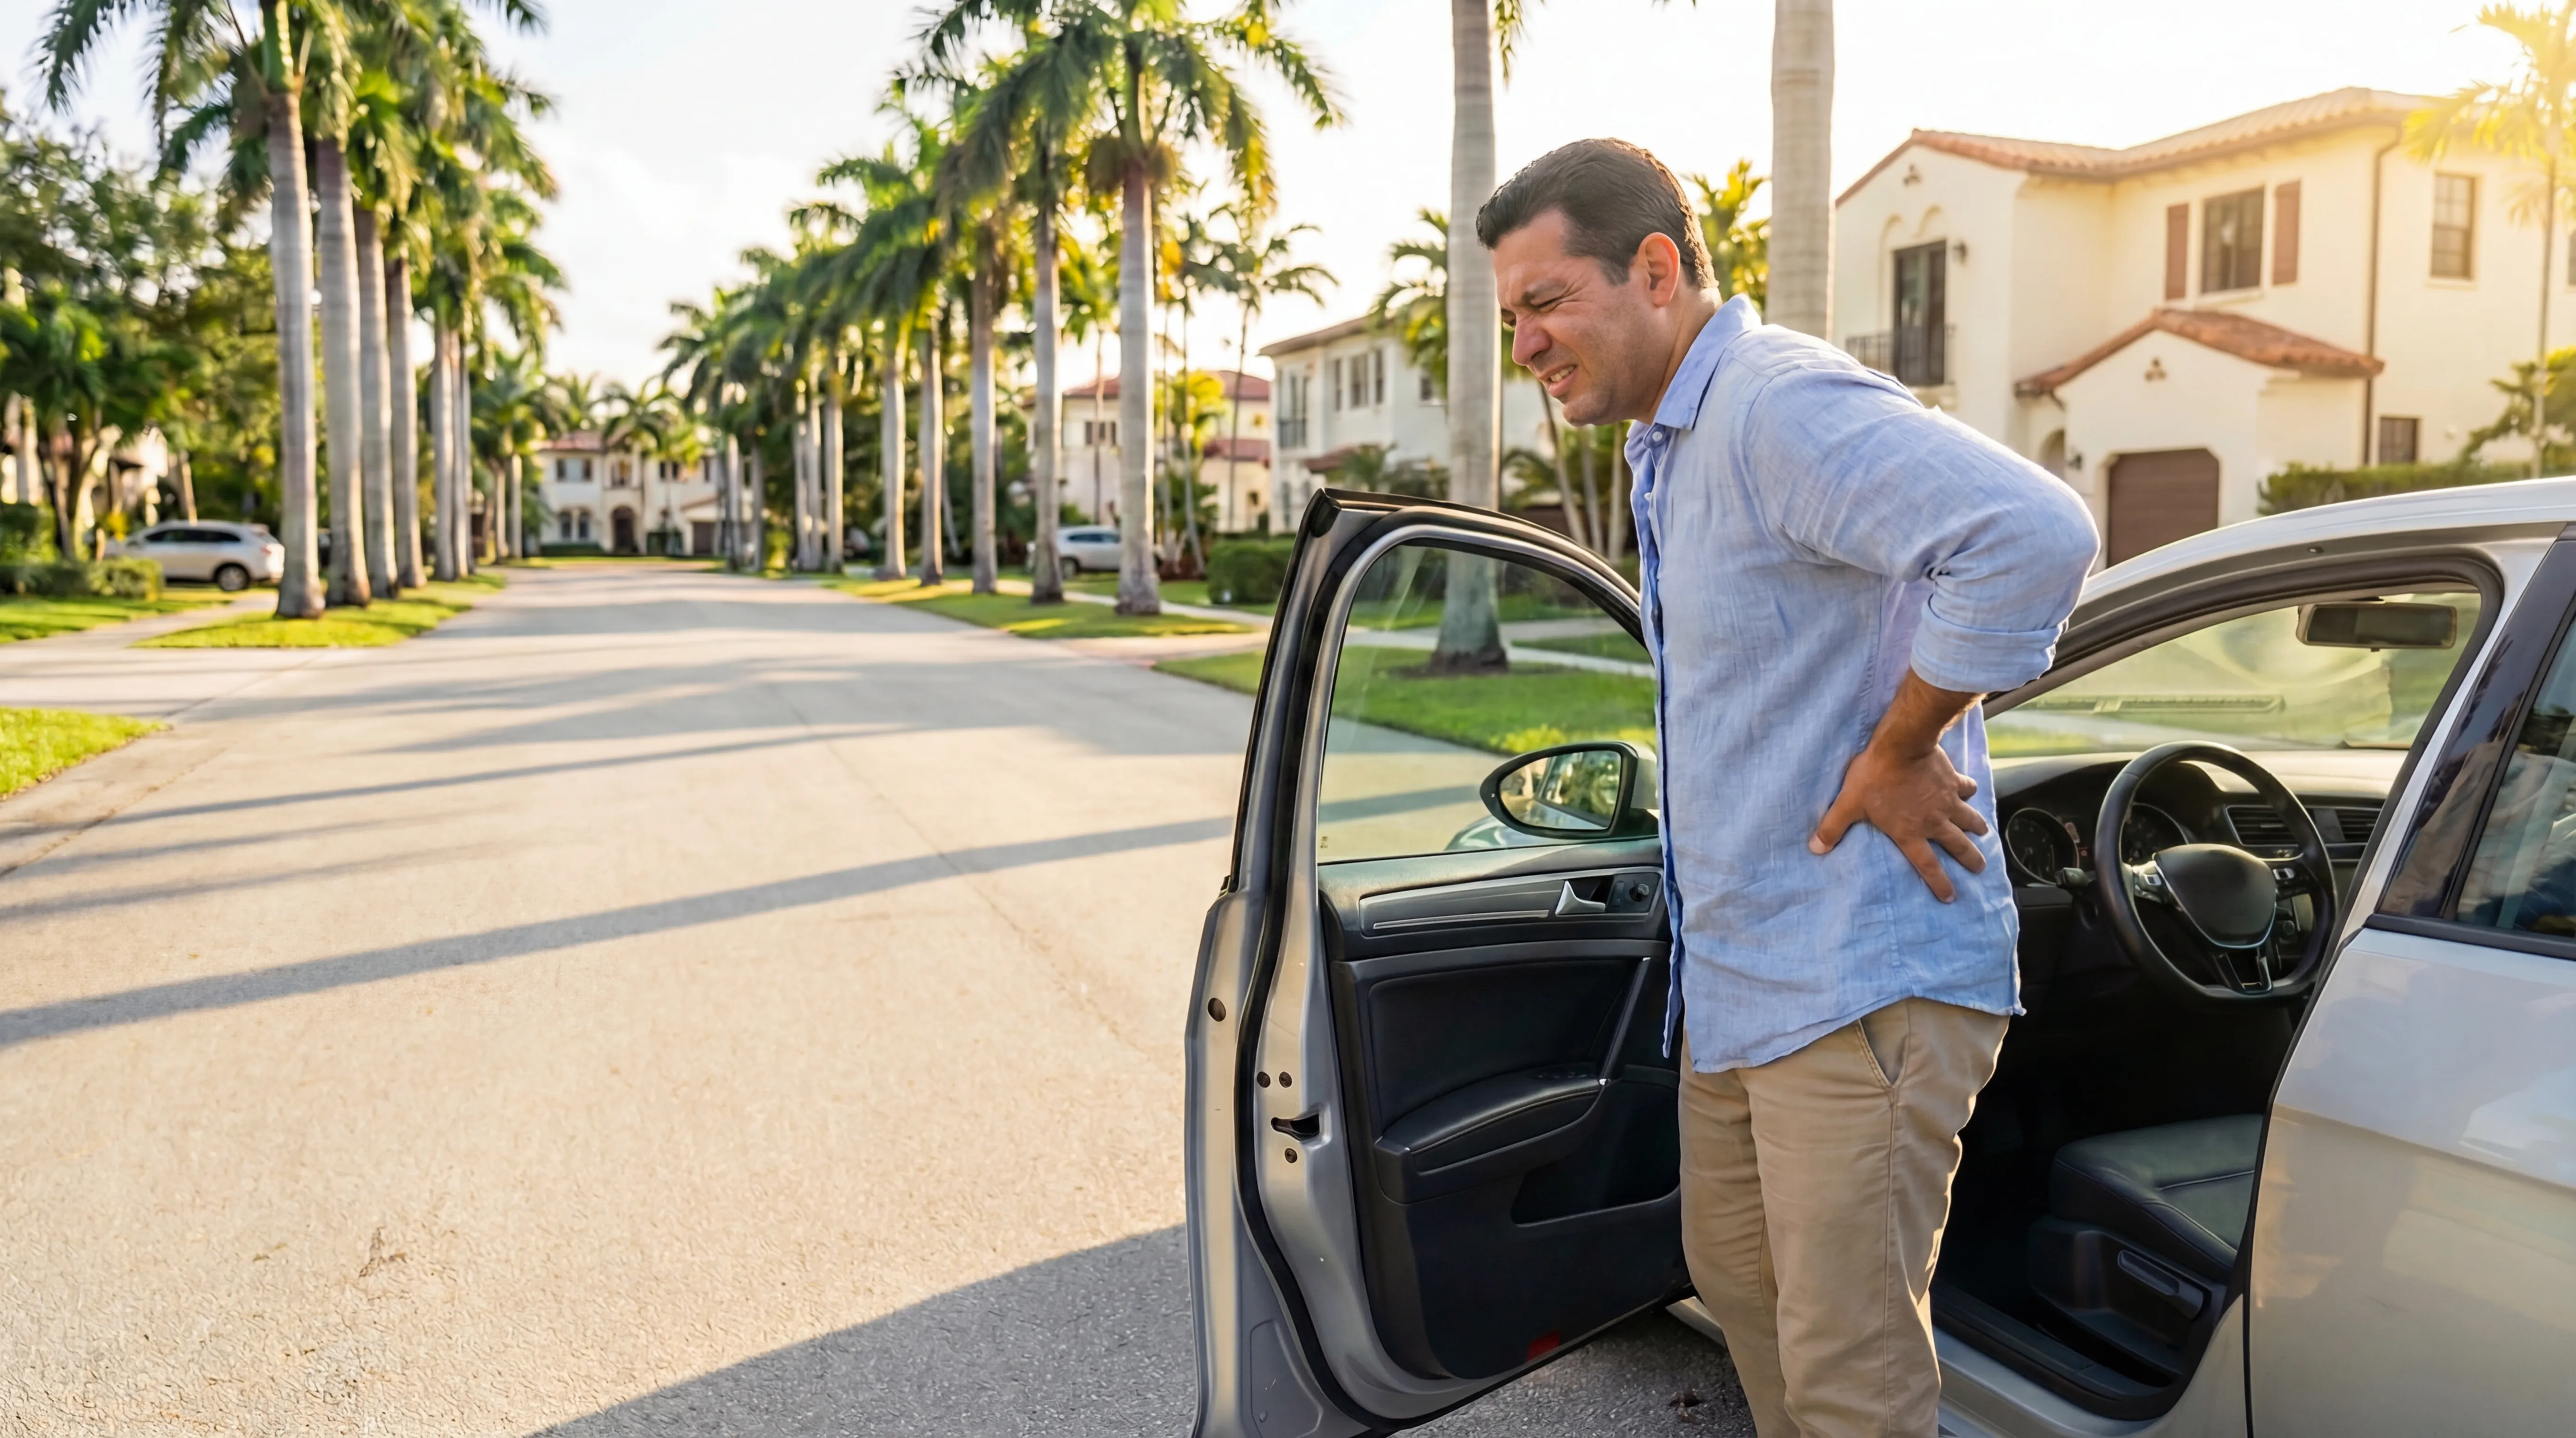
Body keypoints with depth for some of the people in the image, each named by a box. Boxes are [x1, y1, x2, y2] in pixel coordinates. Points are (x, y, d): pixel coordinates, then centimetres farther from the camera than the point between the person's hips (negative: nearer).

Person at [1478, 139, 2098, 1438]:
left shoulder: (1781, 407, -20)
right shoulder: (1670, 445, 14)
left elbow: (2033, 534, -34)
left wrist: (1898, 755, -24)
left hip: (1856, 983, -10)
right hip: (1732, 973, 10)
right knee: (1735, 1278, 23)